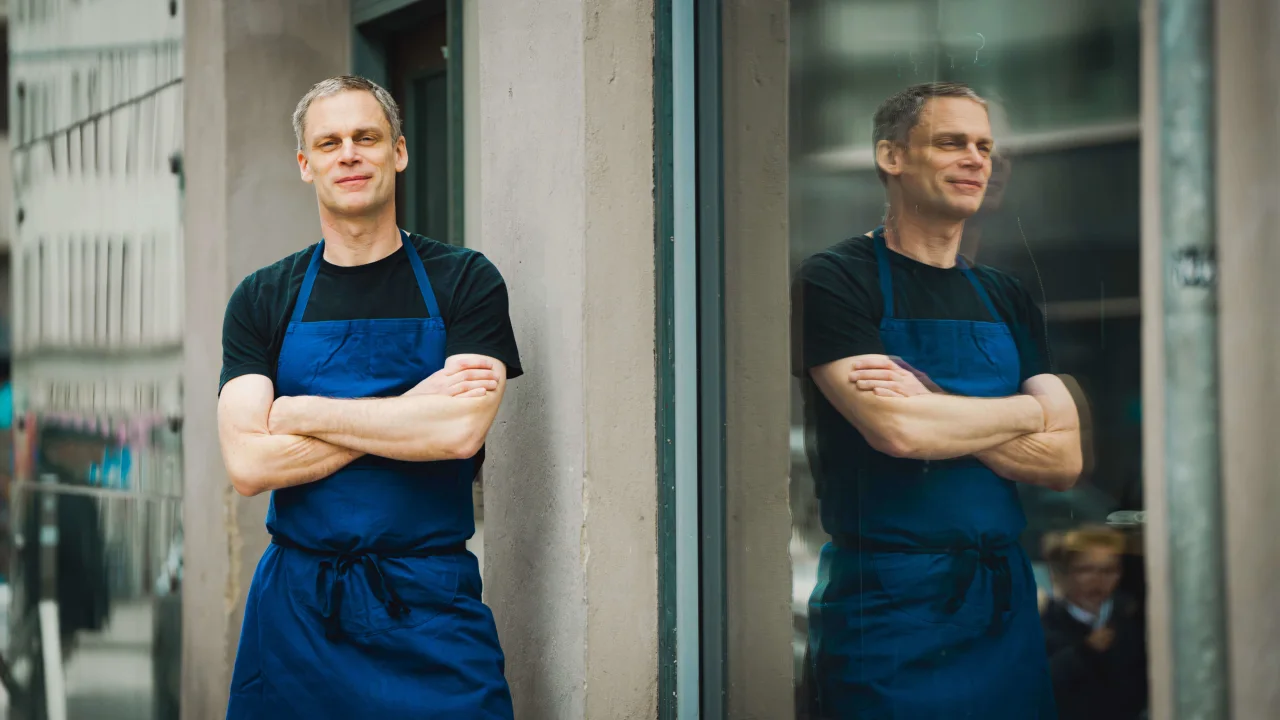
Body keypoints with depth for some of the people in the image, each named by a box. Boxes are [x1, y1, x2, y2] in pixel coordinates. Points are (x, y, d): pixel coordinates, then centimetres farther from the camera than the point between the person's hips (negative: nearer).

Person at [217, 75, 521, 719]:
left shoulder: (465, 281, 1)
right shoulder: (263, 300, 6)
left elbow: (460, 431, -15)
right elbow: (249, 465, -8)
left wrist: (301, 411, -8)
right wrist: (412, 410, -12)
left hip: (431, 606, -2)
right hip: (295, 610, 2)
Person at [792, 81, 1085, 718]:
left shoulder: (1008, 301, 13)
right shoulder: (834, 280, -5)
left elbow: (1063, 462, 2)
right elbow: (896, 430, -20)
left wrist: (938, 412, -13)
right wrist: (1030, 410, -4)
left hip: (1005, 608, 6)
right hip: (884, 610, -5)